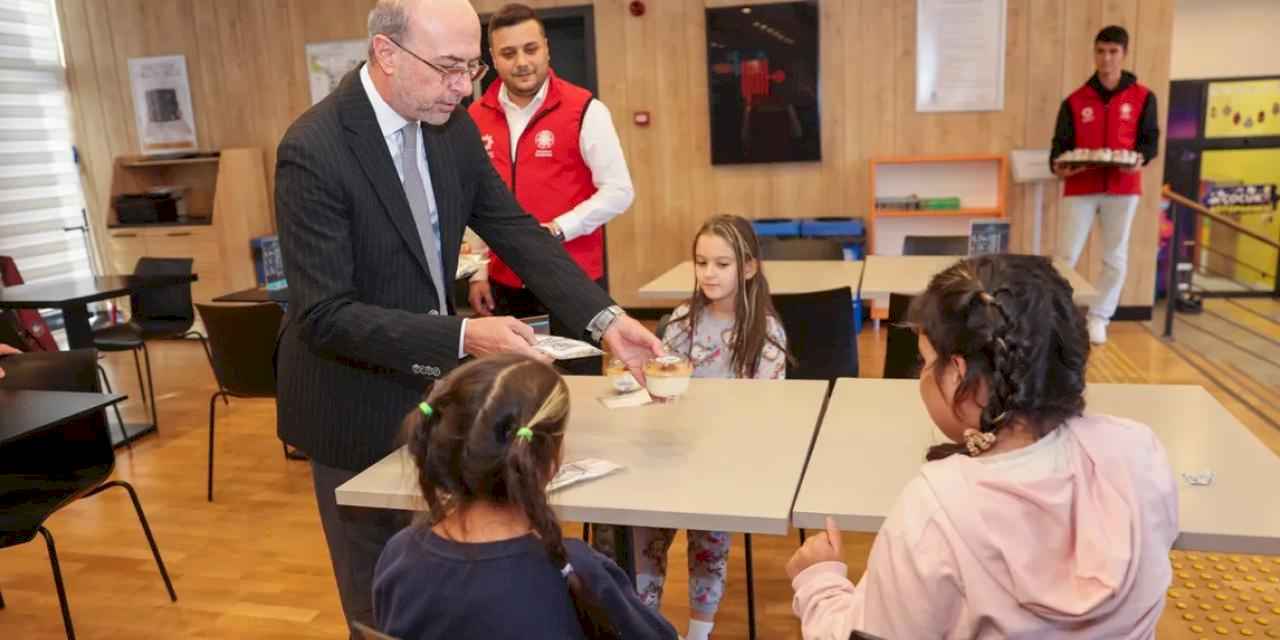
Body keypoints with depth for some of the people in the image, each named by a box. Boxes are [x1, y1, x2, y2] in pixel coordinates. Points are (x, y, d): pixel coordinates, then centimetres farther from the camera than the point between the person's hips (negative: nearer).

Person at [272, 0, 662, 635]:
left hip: (430, 386, 6)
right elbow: (325, 316, -27)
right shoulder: (314, 150, -25)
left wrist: (605, 318, -17)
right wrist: (462, 338, -37)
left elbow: (516, 231, -4)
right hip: (356, 409, -5)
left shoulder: (451, 126, -5)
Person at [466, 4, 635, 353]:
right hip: (504, 287, 4)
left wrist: (555, 230, -17)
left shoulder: (585, 110, -7)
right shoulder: (476, 117, 5)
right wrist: (478, 273, 9)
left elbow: (619, 192, -9)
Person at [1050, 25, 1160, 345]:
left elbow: (1150, 139, 4)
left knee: (1115, 257, 6)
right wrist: (1058, 166, -18)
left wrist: (1140, 159, -17)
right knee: (1065, 256, -2)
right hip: (1080, 187, 0)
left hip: (1123, 187, 1)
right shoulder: (1075, 101, 4)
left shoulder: (1142, 97, 4)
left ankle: (1099, 318, 17)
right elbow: (1061, 144, 2)